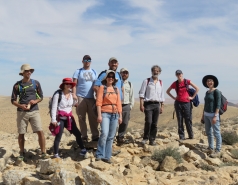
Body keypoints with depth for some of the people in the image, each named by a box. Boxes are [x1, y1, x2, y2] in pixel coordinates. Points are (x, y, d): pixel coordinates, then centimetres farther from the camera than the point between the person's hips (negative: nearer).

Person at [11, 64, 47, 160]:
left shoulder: (36, 83, 6)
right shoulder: (17, 85, 3)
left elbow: (41, 96, 12)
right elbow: (13, 100, 6)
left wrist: (35, 101, -9)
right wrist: (20, 106, -13)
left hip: (34, 111, 0)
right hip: (21, 112, 0)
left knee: (40, 131, -10)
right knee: (21, 134, 6)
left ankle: (43, 153, -1)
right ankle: (22, 153, 23)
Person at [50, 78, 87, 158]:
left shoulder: (72, 95, 8)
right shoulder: (58, 94, -10)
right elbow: (54, 107, -12)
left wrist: (76, 100, -2)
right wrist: (53, 119, -18)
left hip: (69, 118, 6)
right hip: (60, 118, -6)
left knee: (77, 134, 9)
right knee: (58, 137, -4)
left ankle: (83, 149, 22)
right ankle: (56, 154, 8)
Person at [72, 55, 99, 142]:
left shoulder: (94, 72, 16)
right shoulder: (78, 72, 6)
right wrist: (74, 94, -14)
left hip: (91, 98, 3)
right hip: (81, 98, -2)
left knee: (93, 117, 2)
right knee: (82, 118, 1)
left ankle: (95, 135, 7)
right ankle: (84, 136, 7)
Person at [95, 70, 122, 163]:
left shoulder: (116, 89, 14)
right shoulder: (102, 87, 2)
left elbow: (118, 103, 13)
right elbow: (99, 102, -5)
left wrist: (120, 116, 9)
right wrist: (99, 115, -13)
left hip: (114, 114, 5)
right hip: (105, 113, -4)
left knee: (111, 136, 4)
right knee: (104, 134, -18)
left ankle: (106, 156, 13)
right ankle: (99, 154, -4)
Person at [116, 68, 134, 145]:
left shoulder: (130, 84, 15)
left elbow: (131, 96, 18)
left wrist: (131, 106, 10)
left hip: (126, 106, 4)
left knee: (124, 123, 5)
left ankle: (120, 137, 16)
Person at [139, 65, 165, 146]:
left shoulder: (160, 83, 15)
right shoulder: (146, 81, 2)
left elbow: (162, 96, 18)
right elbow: (141, 94, -2)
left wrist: (162, 106, 12)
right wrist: (141, 105, -10)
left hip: (157, 104, 4)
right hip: (148, 104, -4)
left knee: (154, 124, 3)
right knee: (148, 122, -12)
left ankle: (152, 140, 12)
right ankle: (145, 138, 7)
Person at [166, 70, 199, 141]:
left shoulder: (187, 81, -1)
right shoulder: (175, 83, 3)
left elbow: (197, 88, 4)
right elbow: (167, 91, 16)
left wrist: (192, 97, 1)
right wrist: (173, 97, 6)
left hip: (187, 103, -1)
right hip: (178, 103, 1)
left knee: (188, 120, 1)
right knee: (180, 121, 3)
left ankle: (191, 136, 13)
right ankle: (181, 137, 11)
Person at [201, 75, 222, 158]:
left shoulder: (217, 91, -10)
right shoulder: (207, 92, 12)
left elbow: (218, 105, -15)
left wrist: (215, 116, -21)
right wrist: (203, 115, 17)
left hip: (213, 115, -8)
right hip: (206, 114, 8)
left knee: (216, 133, -3)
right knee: (208, 132, 14)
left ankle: (218, 151, 3)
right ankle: (210, 148, 24)